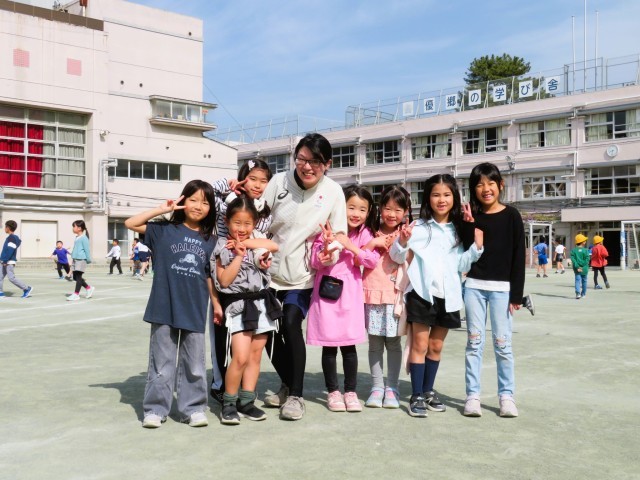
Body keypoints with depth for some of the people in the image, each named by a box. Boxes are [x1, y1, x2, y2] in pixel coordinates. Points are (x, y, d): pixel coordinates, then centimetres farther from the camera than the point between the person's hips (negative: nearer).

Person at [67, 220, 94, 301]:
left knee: (78, 276, -8)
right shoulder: (77, 238, 16)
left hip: (81, 259, -10)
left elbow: (87, 249, -12)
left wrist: (88, 260, -11)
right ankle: (89, 288, 23)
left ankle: (76, 294, -5)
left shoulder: (84, 238, -11)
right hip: (75, 259, 10)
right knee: (75, 277, 11)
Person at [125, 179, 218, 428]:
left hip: (195, 311, 2)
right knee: (162, 362, 6)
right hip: (165, 308, -2)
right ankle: (155, 409, 15)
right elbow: (131, 223, -3)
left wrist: (216, 304, 10)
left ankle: (193, 408, 19)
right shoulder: (165, 230, 1)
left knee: (194, 365, 9)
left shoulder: (210, 240, 7)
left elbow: (210, 276, 12)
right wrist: (162, 209, -7)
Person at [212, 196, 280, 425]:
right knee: (241, 356, -14)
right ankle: (228, 403, 2)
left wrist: (246, 242, -13)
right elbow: (224, 280, -11)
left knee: (255, 355, 8)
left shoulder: (257, 237, 8)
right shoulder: (222, 247, -4)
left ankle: (246, 401, 18)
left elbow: (274, 246, -13)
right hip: (238, 304, -5)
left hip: (261, 301, 5)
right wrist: (239, 255, -15)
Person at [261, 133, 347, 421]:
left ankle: (296, 395, -5)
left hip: (303, 277, -2)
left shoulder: (333, 191, -7)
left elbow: (339, 234, -2)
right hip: (270, 271, 2)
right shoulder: (279, 182, -6)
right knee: (269, 330, 6)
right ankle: (288, 385, 29)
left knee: (290, 324, -19)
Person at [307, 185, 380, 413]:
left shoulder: (364, 234, 3)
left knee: (349, 345, 3)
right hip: (327, 291, -1)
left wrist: (349, 245, -18)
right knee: (329, 345, 4)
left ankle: (350, 391, 16)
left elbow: (373, 260, -10)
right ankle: (333, 391, 17)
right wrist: (326, 246, -23)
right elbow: (315, 262, -5)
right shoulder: (327, 230, -5)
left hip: (350, 293, 1)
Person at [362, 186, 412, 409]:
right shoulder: (372, 232, 8)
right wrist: (374, 243, -10)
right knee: (375, 342, 4)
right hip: (373, 293, 1)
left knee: (393, 342, 3)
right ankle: (377, 387, 12)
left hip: (396, 294, -1)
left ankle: (392, 388, 11)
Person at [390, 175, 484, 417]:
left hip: (448, 296, 4)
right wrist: (402, 242, -25)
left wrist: (476, 247, -6)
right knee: (420, 345, -2)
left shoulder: (457, 230, 9)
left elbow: (461, 265, 7)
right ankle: (417, 396, 5)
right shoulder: (419, 226, -3)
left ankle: (428, 391, 26)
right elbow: (397, 257, -5)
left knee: (436, 346, 14)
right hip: (422, 293, -4)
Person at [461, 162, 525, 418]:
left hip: (501, 287, -2)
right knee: (474, 341, 5)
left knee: (502, 343, 1)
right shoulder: (471, 216, 5)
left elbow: (519, 255, -3)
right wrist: (469, 224, -13)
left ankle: (506, 395, 12)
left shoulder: (511, 215, -1)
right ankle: (472, 395, 10)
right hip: (474, 286, 2)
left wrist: (516, 294, -6)